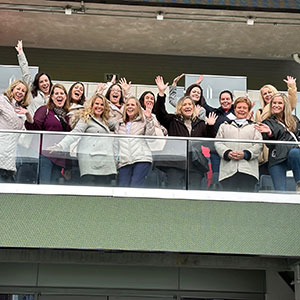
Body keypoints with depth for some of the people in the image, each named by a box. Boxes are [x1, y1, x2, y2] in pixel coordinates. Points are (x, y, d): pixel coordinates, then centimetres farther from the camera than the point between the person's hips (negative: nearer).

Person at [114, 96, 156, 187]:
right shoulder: (120, 124, 23)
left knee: (135, 187, -14)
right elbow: (115, 141, 25)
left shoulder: (143, 121, 13)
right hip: (124, 161, 3)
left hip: (142, 159, -3)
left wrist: (149, 118, -7)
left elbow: (151, 136, -2)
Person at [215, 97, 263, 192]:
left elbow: (259, 145, 6)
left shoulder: (254, 127, 19)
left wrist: (246, 154, -10)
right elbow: (218, 143, 11)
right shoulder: (224, 126, 22)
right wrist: (227, 153, -8)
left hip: (248, 170, -1)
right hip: (228, 169, 1)